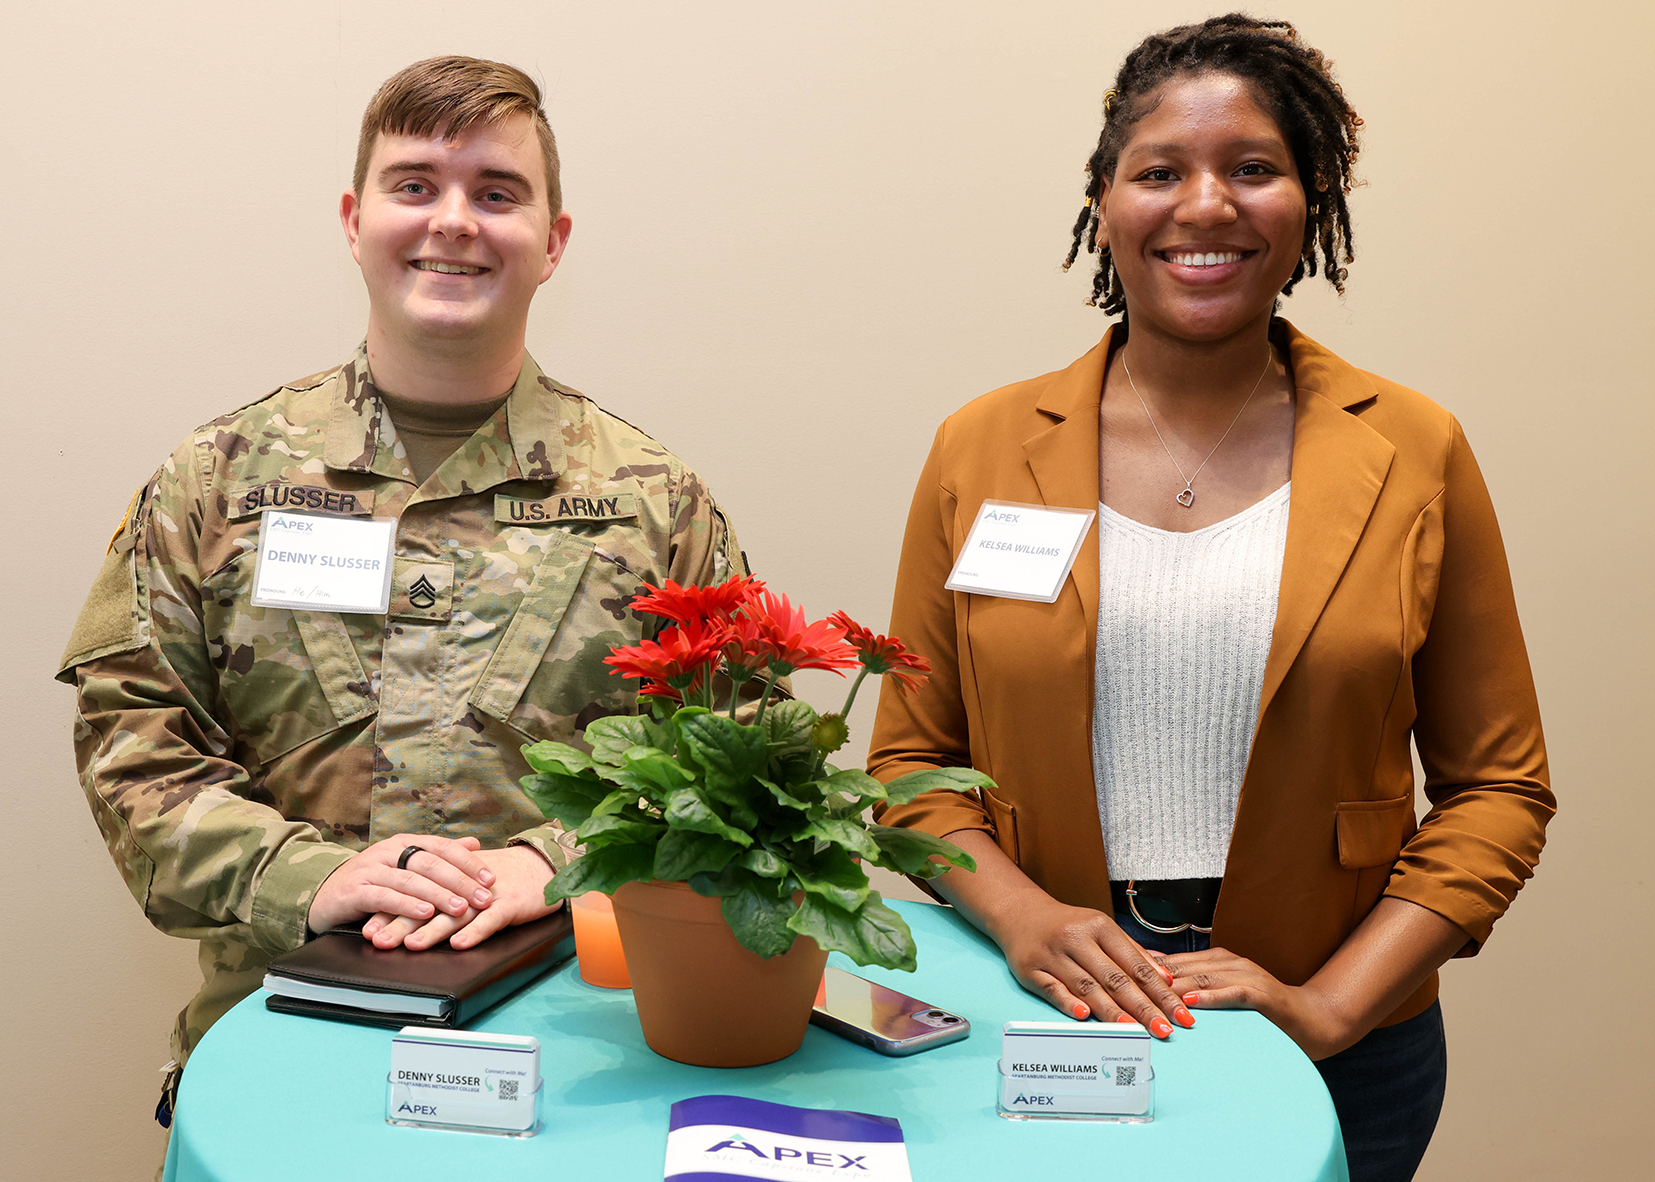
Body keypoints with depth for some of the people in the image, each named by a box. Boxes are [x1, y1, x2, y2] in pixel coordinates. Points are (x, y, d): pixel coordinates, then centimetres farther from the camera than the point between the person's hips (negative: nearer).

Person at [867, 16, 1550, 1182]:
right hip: (1042, 1034, 1)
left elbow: (1499, 785, -1)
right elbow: (909, 758, 3)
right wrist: (1024, 917, -14)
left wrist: (1330, 1002, -11)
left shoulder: (1412, 453, -2)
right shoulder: (983, 450, -1)